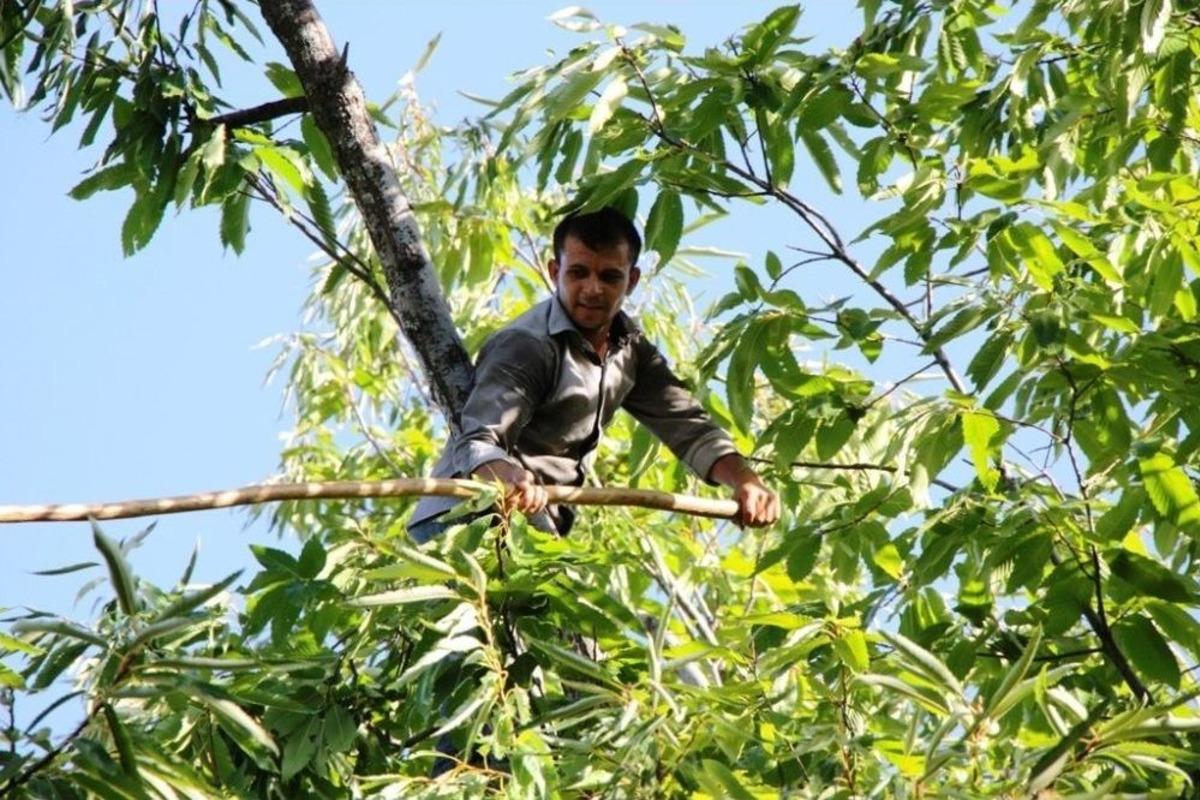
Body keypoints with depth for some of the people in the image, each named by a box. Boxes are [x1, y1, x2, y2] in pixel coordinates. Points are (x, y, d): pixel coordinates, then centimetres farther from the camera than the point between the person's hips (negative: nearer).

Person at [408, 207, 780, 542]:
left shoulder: (630, 349, 10)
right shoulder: (526, 347, -17)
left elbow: (685, 423, 7)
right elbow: (477, 440, -29)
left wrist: (744, 480, -12)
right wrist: (510, 478, -53)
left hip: (540, 529, 8)